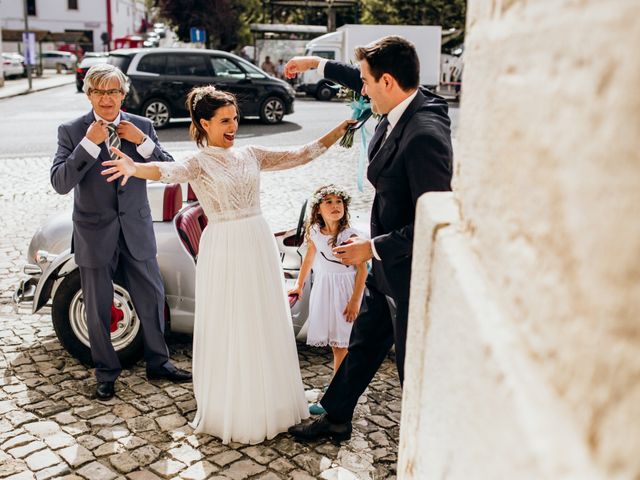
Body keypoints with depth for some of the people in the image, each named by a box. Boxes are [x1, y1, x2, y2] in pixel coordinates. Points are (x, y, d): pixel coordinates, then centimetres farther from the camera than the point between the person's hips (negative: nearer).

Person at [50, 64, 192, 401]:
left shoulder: (141, 127, 0)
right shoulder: (72, 131, -6)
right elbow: (60, 183, -17)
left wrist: (142, 142, -18)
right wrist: (89, 144, -24)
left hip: (136, 231, 2)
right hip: (94, 234, -2)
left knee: (152, 298, 11)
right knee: (98, 309, 10)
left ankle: (158, 362, 31)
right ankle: (106, 374, 28)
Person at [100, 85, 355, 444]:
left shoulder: (251, 155, 9)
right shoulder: (199, 164, -5)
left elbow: (301, 155, 9)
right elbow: (168, 170, -27)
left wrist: (341, 129, 4)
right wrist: (135, 168, -48)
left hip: (260, 244, 5)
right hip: (225, 249, -5)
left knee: (267, 325, 13)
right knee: (231, 330, 4)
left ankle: (268, 404, 32)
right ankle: (233, 413, 22)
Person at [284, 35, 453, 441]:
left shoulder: (424, 135, -28)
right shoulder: (402, 108, -1)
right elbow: (365, 84, 23)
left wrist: (373, 248, -21)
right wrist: (317, 65, 30)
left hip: (411, 273, -10)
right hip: (388, 268, 10)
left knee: (413, 364, 9)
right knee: (364, 343, 23)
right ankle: (336, 418, 43)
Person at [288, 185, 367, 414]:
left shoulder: (350, 235, -15)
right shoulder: (314, 233, -1)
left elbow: (362, 269, -13)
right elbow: (309, 258, 16)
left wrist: (355, 300, -16)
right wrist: (299, 284, 24)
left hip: (344, 289, -5)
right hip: (324, 289, 5)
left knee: (341, 345, -1)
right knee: (335, 344, 13)